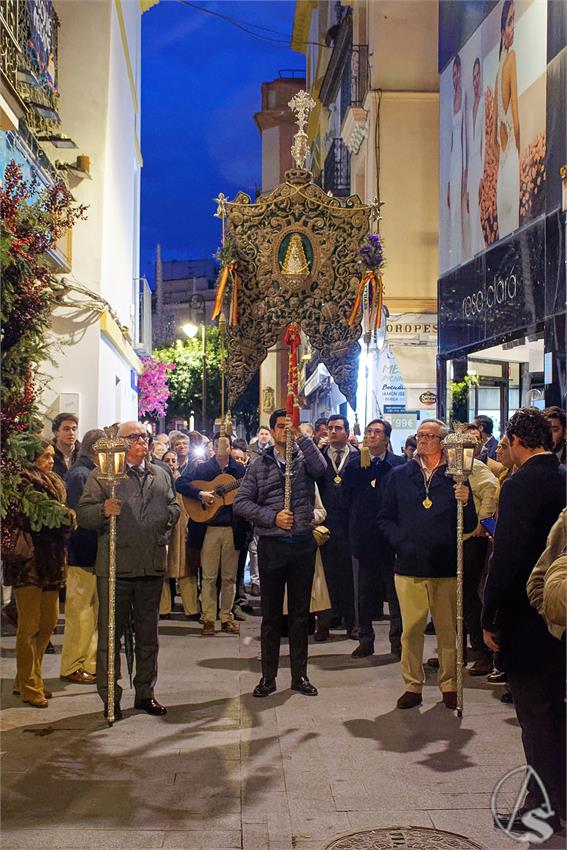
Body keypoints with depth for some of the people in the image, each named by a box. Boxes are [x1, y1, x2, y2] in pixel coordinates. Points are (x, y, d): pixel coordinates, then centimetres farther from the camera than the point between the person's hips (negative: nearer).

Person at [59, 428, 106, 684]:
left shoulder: (88, 472, 15)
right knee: (80, 613, -1)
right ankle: (72, 667, 9)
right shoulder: (80, 474, -14)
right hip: (83, 553, -10)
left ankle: (90, 663, 23)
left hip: (93, 553, 10)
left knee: (94, 612, 15)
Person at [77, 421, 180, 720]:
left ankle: (145, 693, 25)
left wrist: (169, 517, 2)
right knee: (110, 633, 2)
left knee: (148, 633, 13)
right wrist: (103, 510, -26)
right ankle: (110, 698, 12)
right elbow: (83, 514, -6)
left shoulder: (161, 475, 14)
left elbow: (173, 507, 23)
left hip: (152, 566, 4)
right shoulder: (101, 474, 0)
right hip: (115, 567, -4)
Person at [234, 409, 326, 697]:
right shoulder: (260, 466, 6)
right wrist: (273, 517, -11)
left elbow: (320, 468, -20)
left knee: (300, 613, 8)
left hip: (303, 544, 0)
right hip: (271, 546, 0)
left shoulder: (305, 458, 4)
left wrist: (301, 436, -21)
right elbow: (241, 502, 1)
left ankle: (300, 675, 19)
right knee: (271, 614, 7)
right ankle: (268, 676, 17)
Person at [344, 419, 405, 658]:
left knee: (395, 592, 5)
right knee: (364, 592, 9)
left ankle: (398, 640, 15)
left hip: (391, 537, -2)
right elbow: (346, 501, 6)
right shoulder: (353, 464, 5)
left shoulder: (399, 465, -2)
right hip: (363, 538, 2)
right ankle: (365, 640, 19)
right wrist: (352, 531, 2)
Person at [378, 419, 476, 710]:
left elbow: (469, 526, -1)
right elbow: (385, 518, 10)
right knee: (411, 630, 4)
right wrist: (400, 542, -5)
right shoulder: (400, 475, 8)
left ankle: (449, 685, 20)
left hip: (446, 566, -1)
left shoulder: (456, 477, 3)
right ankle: (412, 685, 17)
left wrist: (466, 503, -20)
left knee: (448, 630, 6)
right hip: (409, 566, 1)